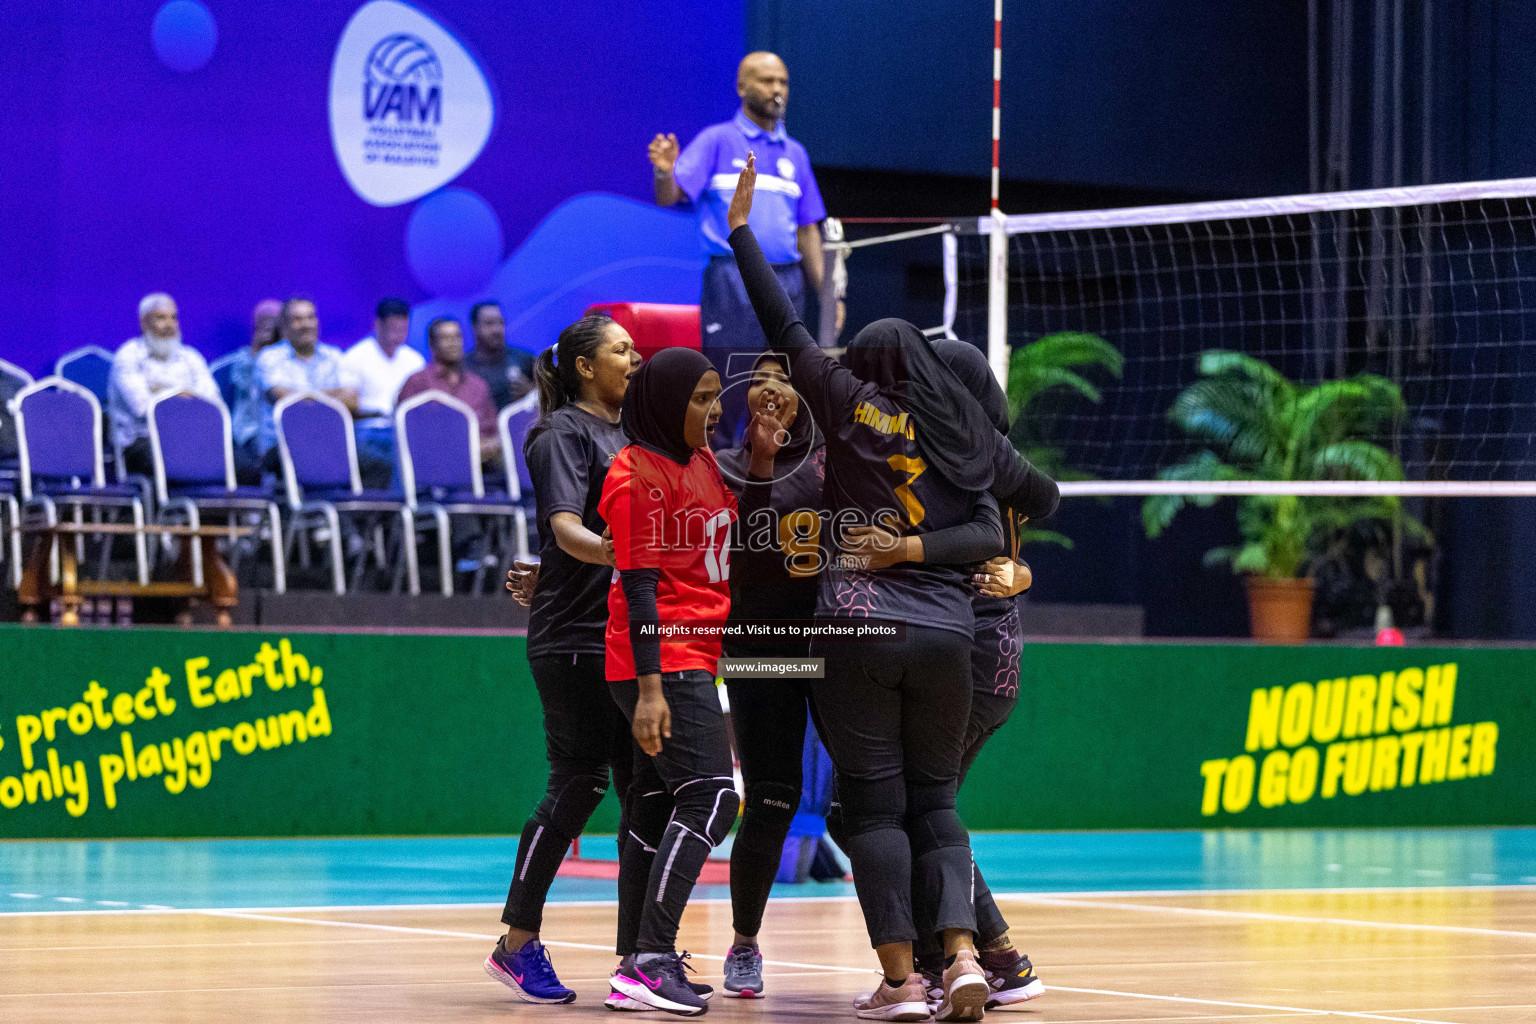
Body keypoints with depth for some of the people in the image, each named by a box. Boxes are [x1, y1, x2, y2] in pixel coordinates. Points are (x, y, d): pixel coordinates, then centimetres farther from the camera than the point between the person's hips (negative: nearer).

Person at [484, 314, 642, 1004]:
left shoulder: (626, 434, 18)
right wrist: (604, 549, -39)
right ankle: (518, 943, 0)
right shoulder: (565, 433, -7)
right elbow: (565, 526, -22)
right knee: (579, 783, -9)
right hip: (573, 637, -8)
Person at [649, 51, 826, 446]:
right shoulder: (717, 141, 3)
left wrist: (825, 291, 14)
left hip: (787, 280, 5)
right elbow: (669, 195, -7)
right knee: (726, 389, -9)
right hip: (732, 280, -5)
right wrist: (664, 173, -30)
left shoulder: (794, 154, 17)